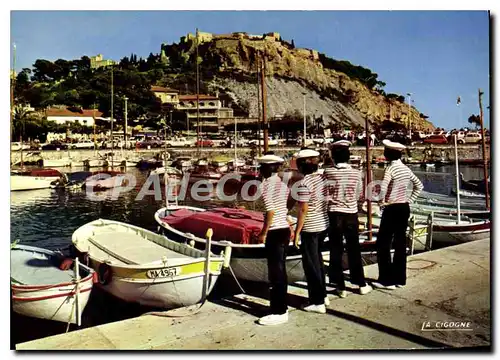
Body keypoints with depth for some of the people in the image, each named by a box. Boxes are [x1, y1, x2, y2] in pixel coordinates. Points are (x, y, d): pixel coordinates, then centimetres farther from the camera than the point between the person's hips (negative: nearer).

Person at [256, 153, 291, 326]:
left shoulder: (266, 184, -13)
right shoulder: (283, 184, 11)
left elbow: (271, 211, -19)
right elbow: (284, 208, 9)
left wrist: (263, 233, -13)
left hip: (275, 232, -9)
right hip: (284, 230, 9)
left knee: (275, 272, -1)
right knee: (280, 271, 15)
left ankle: (279, 313, 6)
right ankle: (282, 307, 24)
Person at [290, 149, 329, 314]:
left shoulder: (304, 183, -18)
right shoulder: (323, 177, 4)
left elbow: (303, 209, -20)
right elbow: (325, 201, 11)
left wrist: (297, 232, -13)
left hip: (310, 228, -8)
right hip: (324, 225, 8)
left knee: (311, 264, 4)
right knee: (318, 260, 21)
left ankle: (318, 302, 12)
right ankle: (322, 295, 32)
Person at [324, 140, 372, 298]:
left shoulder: (328, 172, -9)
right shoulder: (356, 173, -4)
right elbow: (359, 195, 6)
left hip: (334, 214, -2)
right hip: (351, 214, 2)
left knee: (336, 251, 7)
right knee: (354, 250, 13)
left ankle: (340, 287, 12)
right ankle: (361, 284, 23)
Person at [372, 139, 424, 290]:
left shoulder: (391, 168, -15)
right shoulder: (406, 168, 8)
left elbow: (383, 189, -28)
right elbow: (419, 186, 19)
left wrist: (381, 202, -12)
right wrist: (410, 200, 15)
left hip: (392, 209, -8)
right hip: (404, 208, 8)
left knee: (383, 244, 2)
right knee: (400, 244, 12)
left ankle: (387, 280, 5)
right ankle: (399, 279, 20)